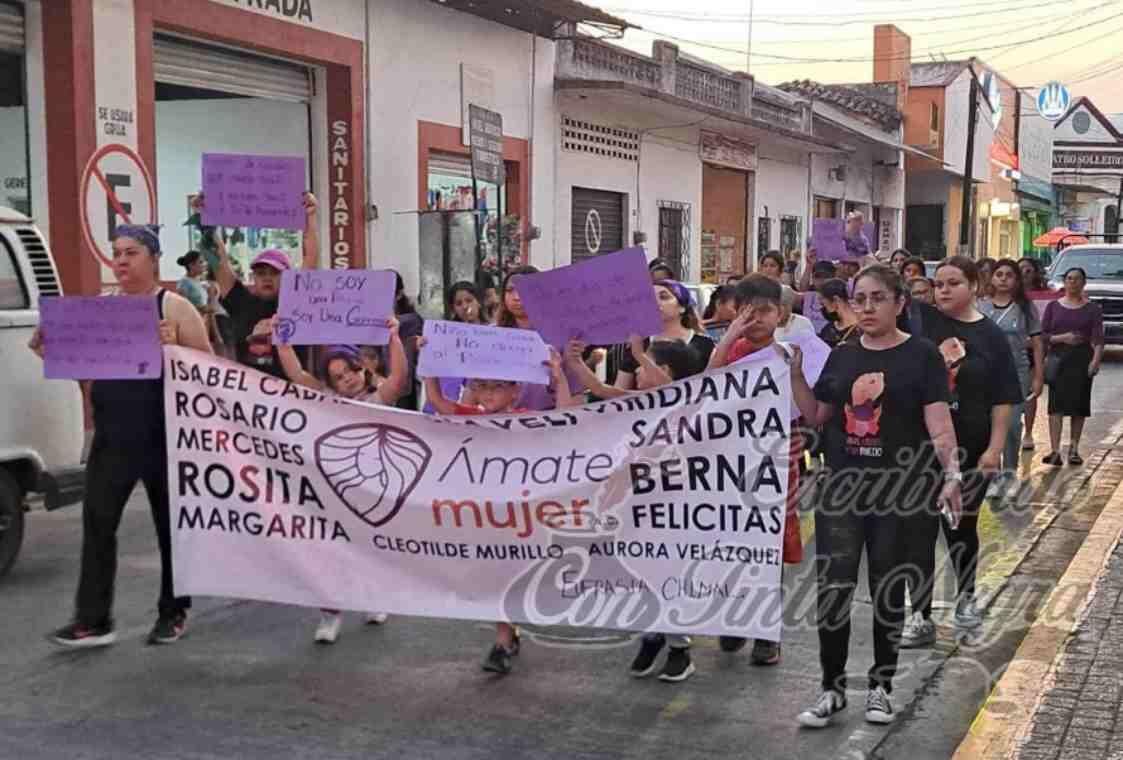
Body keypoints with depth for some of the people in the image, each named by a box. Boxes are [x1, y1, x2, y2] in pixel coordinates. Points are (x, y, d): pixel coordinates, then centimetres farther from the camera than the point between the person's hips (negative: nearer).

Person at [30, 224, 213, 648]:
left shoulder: (175, 307, -4)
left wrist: (172, 346, -24)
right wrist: (47, 351, -4)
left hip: (163, 439, -4)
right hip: (112, 438, 4)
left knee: (170, 524, 8)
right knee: (97, 522, -3)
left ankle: (173, 613, 22)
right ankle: (92, 621, 2)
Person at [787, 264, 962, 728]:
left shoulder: (921, 355, -4)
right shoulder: (841, 357, 9)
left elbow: (938, 421, -10)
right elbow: (816, 418, 13)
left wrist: (951, 473, -23)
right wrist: (796, 371, 2)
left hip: (899, 492, -3)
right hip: (841, 486, 3)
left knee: (888, 590, 8)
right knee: (833, 589, -1)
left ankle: (880, 686, 24)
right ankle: (833, 688, 11)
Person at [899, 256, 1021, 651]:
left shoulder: (991, 336, -2)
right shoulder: (924, 324, -1)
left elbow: (1003, 399, -2)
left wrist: (995, 448, -8)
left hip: (969, 450, 0)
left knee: (961, 528, 15)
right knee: (920, 531, 1)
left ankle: (965, 599, 38)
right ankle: (921, 617, 9)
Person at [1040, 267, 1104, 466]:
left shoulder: (1092, 309, 6)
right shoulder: (1053, 306, 9)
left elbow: (1098, 338, -4)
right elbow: (1043, 334, 6)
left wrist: (1096, 360, -17)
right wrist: (1062, 338, -11)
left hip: (1082, 360, 0)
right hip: (1058, 358, 0)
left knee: (1079, 406, 3)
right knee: (1056, 405, -9)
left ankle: (1074, 449, 15)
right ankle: (1055, 451, -14)